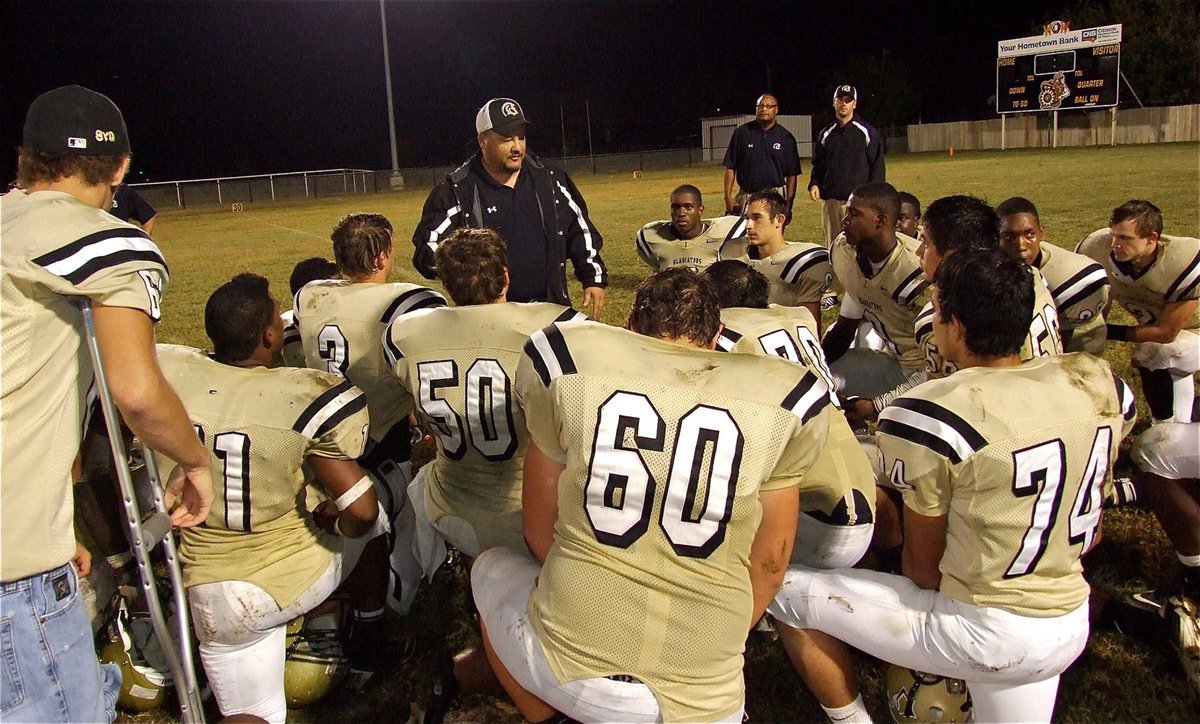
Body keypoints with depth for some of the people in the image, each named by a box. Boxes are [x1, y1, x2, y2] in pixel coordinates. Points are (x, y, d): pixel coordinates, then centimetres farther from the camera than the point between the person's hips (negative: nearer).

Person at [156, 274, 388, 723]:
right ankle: (366, 645, 36)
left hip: (216, 596, 3)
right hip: (299, 579, -2)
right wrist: (333, 519, 3)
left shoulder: (166, 372, -11)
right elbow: (359, 509, -20)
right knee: (372, 522, 27)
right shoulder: (304, 399, -20)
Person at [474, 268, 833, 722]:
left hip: (567, 669, -1)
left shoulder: (566, 360, 0)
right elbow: (768, 562, 8)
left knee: (492, 569, 29)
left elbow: (540, 529, 9)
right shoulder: (783, 399, 1)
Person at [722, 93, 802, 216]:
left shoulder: (786, 137, 5)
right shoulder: (741, 133, 4)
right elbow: (730, 167, 5)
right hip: (746, 197, 0)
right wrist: (728, 197, -4)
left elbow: (791, 175, 5)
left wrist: (788, 205, -1)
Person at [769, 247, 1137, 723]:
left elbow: (923, 567, -8)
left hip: (980, 634, -7)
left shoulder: (929, 417, -23)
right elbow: (1092, 530, 9)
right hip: (1071, 627, 7)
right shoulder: (1101, 385, -5)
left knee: (784, 591, 1)